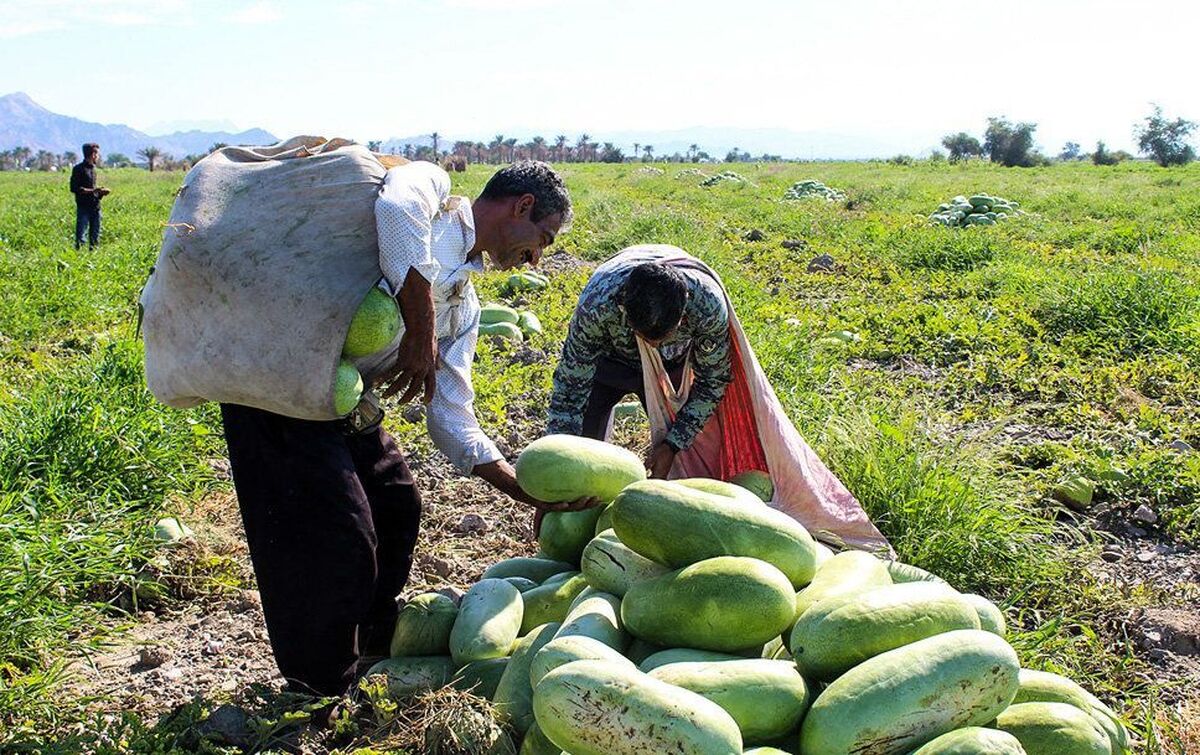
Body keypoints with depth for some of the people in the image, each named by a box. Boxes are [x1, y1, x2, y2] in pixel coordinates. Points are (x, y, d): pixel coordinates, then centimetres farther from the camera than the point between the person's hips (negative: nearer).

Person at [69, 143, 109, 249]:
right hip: (83, 207, -7)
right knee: (80, 236, -7)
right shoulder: (79, 169, -7)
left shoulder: (93, 168, 15)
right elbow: (74, 188, -13)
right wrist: (92, 190, -19)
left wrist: (101, 192, 4)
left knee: (95, 235, 10)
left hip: (95, 206, 7)